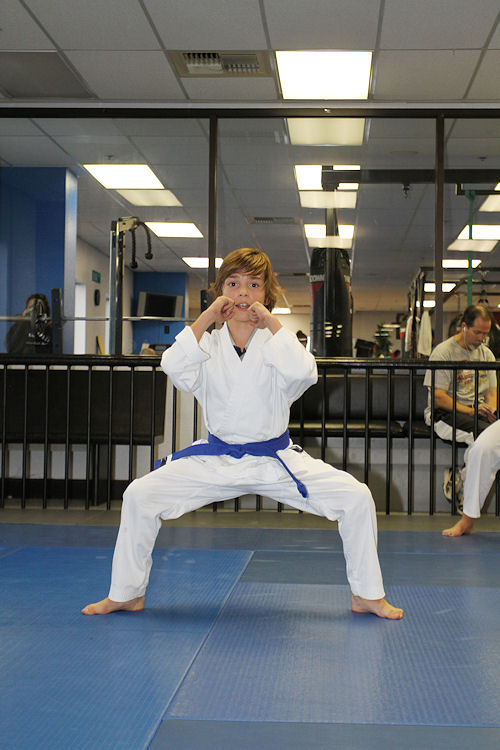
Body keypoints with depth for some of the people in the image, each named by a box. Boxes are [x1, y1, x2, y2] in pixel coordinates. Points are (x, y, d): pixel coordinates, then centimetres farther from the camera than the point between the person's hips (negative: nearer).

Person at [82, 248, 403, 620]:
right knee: (139, 495, -12)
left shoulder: (277, 342, -3)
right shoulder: (208, 344, 1)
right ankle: (126, 594, 8)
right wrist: (204, 320, -20)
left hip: (277, 460, -1)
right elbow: (175, 368, -19)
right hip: (216, 460, 1)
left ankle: (367, 595, 6)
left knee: (356, 497, -14)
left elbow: (303, 373, -24)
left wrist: (272, 323, -21)